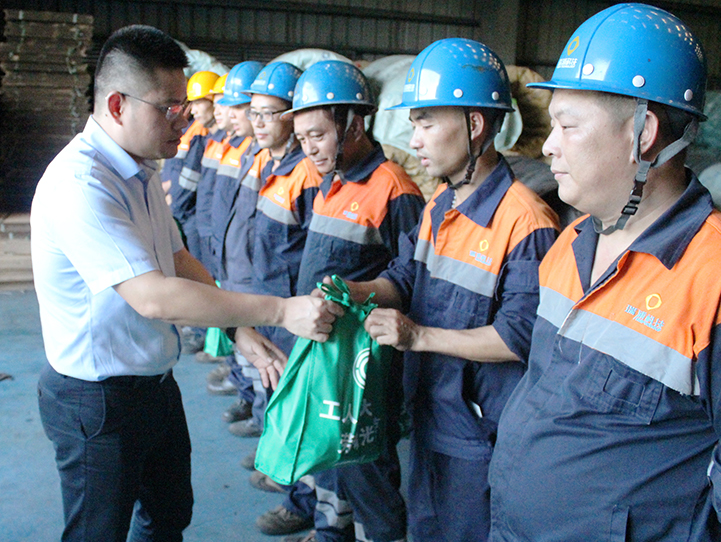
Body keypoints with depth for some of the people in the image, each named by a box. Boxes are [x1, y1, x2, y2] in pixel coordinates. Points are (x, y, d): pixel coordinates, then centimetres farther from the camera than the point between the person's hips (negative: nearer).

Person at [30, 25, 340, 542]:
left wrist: (243, 325, 2)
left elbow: (179, 261, 12)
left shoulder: (142, 171, 6)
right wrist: (281, 310, -33)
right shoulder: (80, 184, -27)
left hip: (156, 383, 9)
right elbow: (152, 297, -34)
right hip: (98, 402, -9)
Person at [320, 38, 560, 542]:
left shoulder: (526, 221, -24)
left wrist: (419, 335, -25)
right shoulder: (439, 205, 5)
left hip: (480, 434, -8)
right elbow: (405, 276, 9)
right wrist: (355, 291, -11)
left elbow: (521, 336, -26)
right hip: (429, 415, 8)